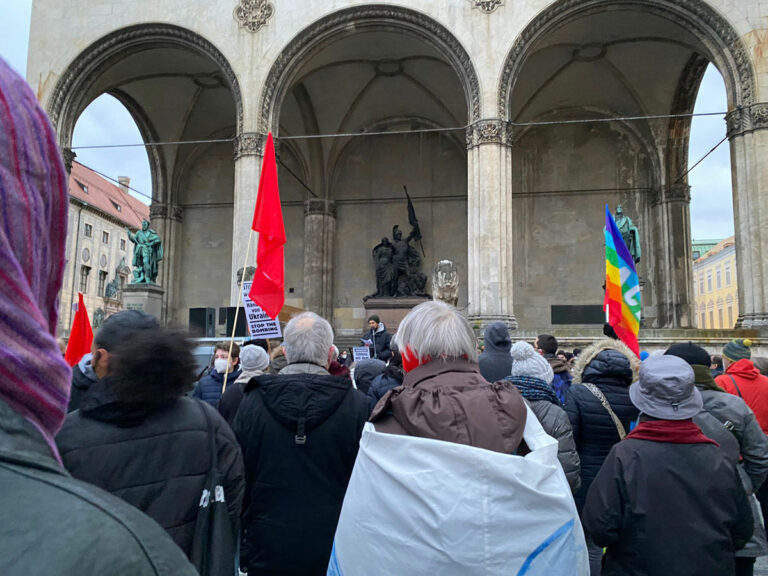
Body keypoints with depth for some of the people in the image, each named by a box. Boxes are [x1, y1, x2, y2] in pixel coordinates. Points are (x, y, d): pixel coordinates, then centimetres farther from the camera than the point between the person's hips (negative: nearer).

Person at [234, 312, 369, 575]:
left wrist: (242, 544, 13)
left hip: (266, 553, 1)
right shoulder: (357, 405, -14)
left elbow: (238, 478, 0)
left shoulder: (251, 402, -8)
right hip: (333, 551, -1)